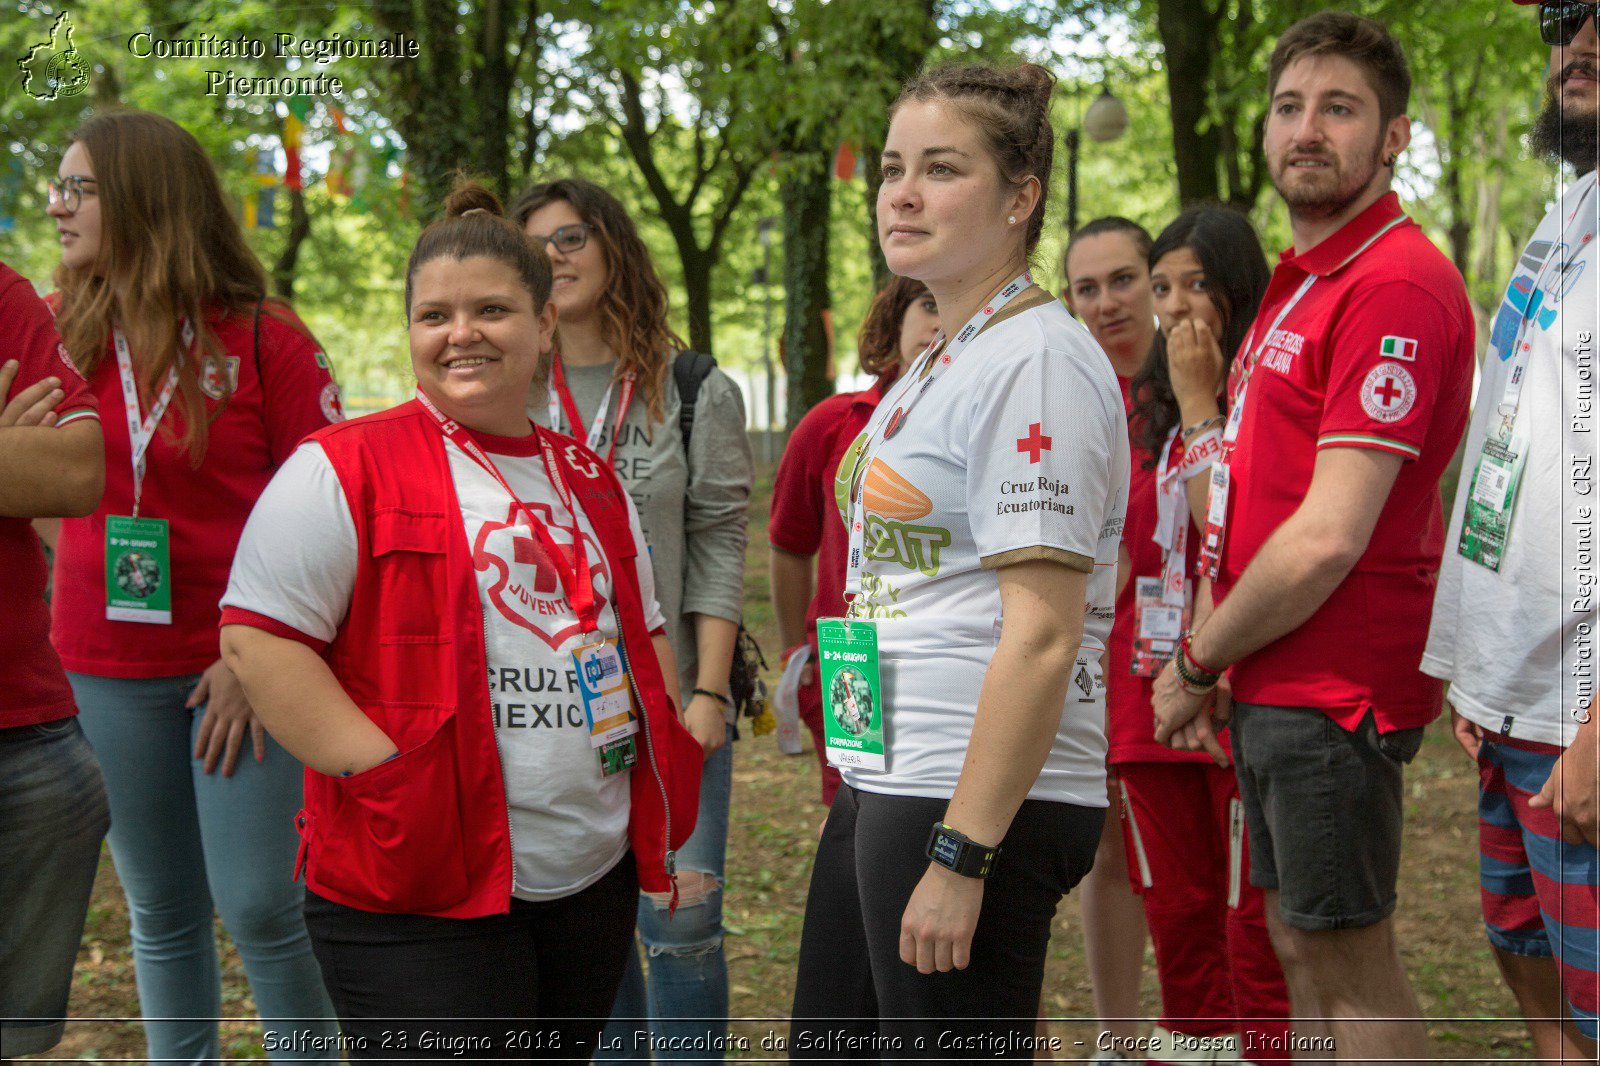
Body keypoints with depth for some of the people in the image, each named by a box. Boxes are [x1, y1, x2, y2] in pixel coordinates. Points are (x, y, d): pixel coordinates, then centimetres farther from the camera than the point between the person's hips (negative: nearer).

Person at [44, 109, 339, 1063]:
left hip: (240, 662, -3)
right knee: (162, 913, 11)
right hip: (108, 670, 3)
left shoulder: (267, 341, -5)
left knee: (259, 903, -4)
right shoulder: (55, 334, 5)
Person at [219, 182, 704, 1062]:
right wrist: (384, 773, -18)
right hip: (416, 902, -6)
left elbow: (642, 634, 24)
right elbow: (256, 637, -12)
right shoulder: (344, 469, -6)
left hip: (595, 881, 6)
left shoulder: (590, 483, 15)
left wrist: (658, 766, 8)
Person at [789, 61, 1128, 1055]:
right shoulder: (945, 360, 16)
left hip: (982, 802, -10)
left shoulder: (1037, 360, -14)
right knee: (829, 1041, 17)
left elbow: (1042, 636, -21)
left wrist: (961, 855, -22)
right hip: (885, 784, 10)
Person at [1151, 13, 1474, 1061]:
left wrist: (1195, 664, -10)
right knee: (1299, 940, 17)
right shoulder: (1300, 278, 15)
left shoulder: (1397, 284, -17)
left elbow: (1327, 538, -23)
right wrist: (1216, 666, 11)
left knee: (1351, 968, -1)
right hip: (1276, 683, 10)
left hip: (1334, 689, -10)